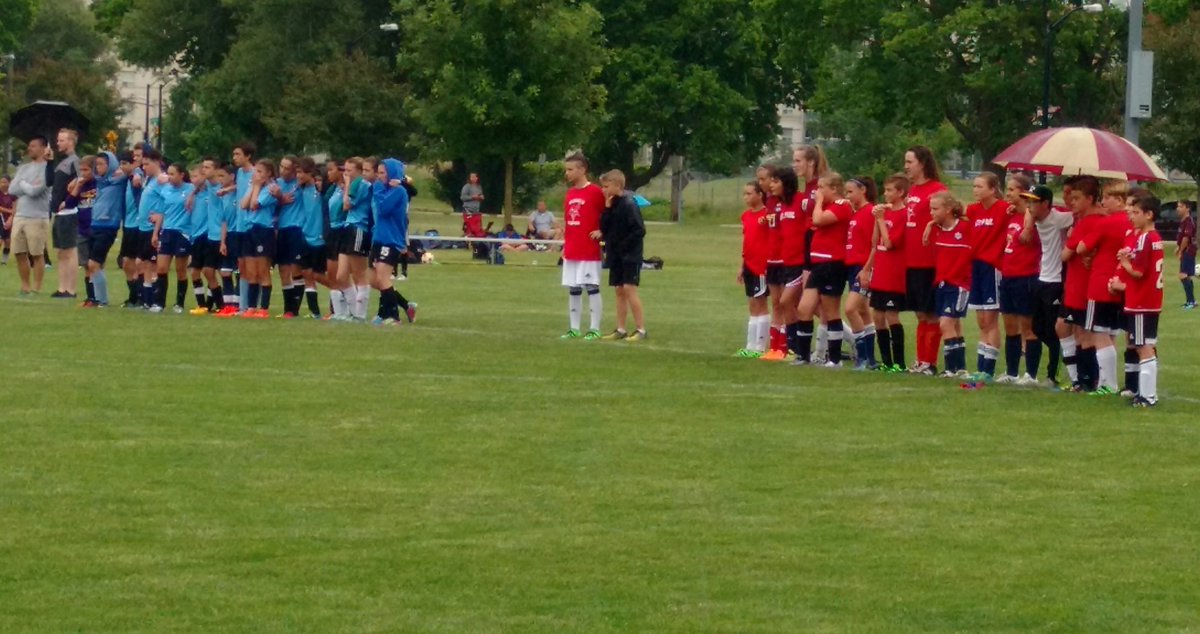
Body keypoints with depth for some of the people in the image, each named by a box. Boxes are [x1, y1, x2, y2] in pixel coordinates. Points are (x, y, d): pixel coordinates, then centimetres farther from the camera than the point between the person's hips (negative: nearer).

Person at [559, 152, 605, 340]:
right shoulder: (570, 194, 12)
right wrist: (565, 245, 15)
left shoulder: (595, 192, -10)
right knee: (573, 290, 9)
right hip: (571, 252, 7)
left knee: (592, 289, -3)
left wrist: (600, 232, -14)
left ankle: (595, 329, 1)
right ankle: (574, 329, 15)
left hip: (590, 252, -7)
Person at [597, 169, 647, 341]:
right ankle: (620, 329, 13)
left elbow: (640, 231, -18)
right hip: (616, 255, 8)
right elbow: (604, 228, 7)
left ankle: (641, 330, -11)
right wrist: (607, 209, -4)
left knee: (629, 288, -12)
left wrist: (623, 245, -16)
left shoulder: (629, 204, -14)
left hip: (630, 255, -8)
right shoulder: (612, 204, 10)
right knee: (619, 290, 9)